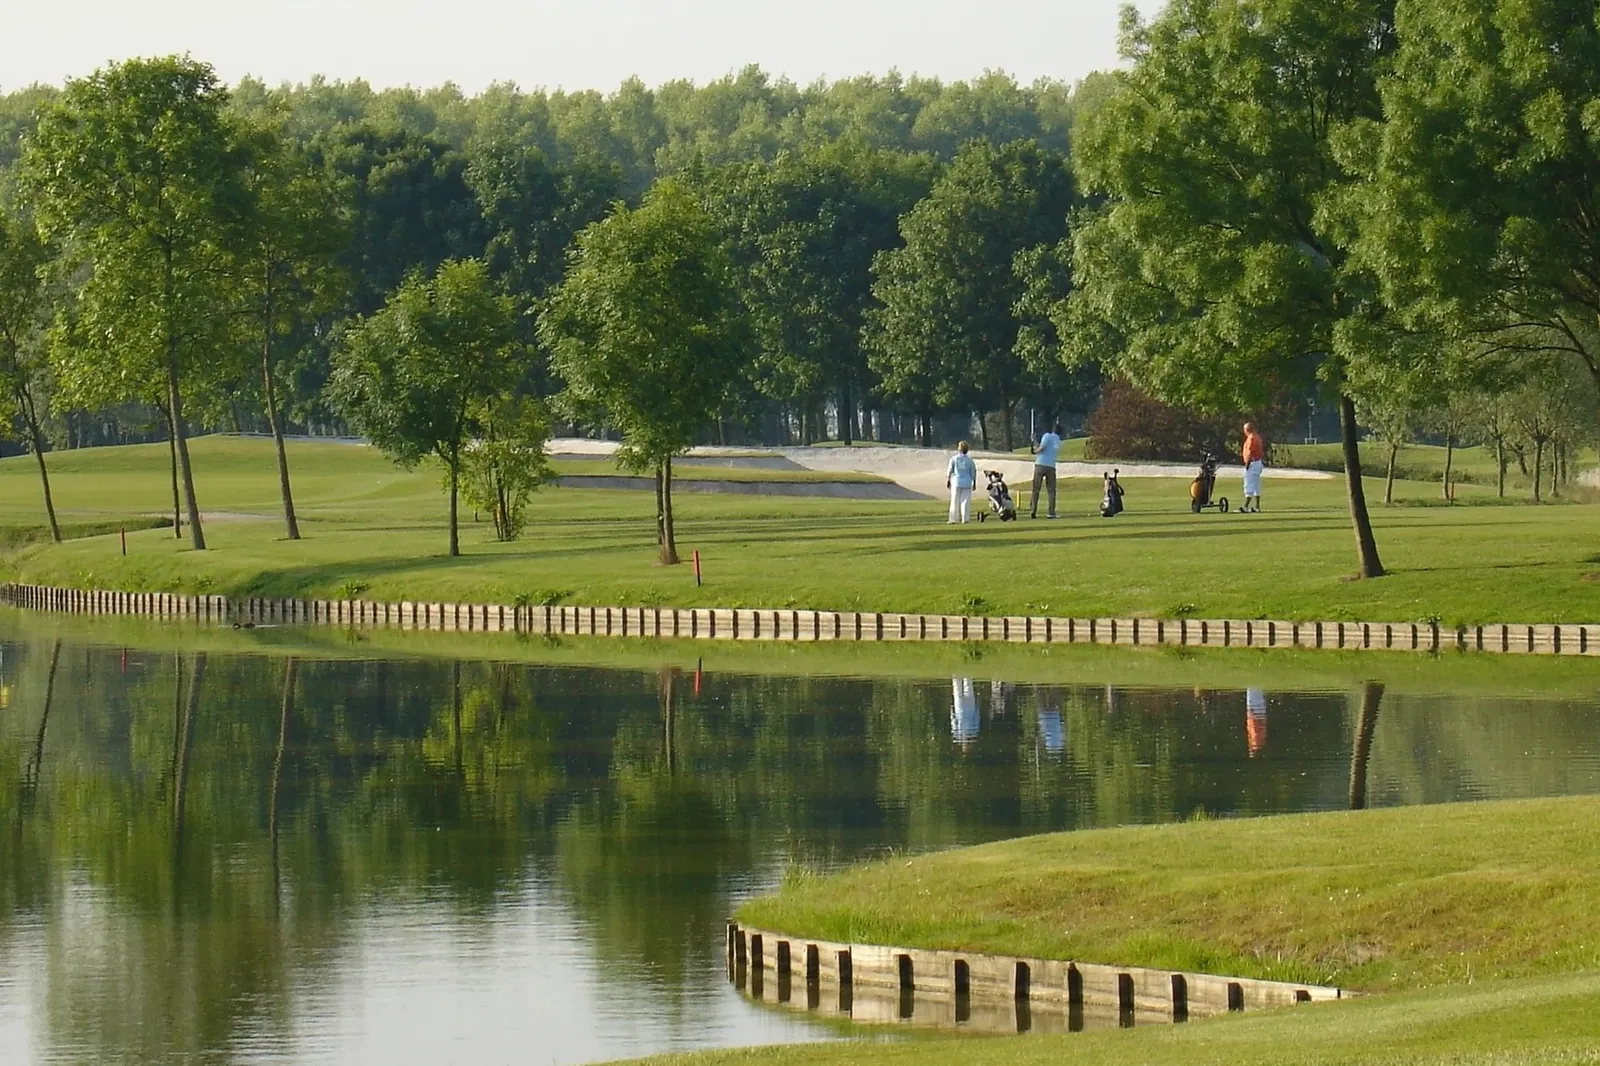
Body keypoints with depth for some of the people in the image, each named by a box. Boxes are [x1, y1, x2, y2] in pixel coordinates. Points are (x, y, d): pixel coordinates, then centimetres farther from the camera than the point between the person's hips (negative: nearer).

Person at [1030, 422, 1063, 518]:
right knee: (1051, 490, 9)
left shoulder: (1047, 436, -1)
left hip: (1040, 464, -3)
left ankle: (1033, 511, -5)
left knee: (1036, 489, 3)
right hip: (1051, 466, 3)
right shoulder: (1059, 443, 16)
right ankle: (1051, 512, -1)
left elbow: (1042, 447, -15)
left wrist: (1035, 451, 4)